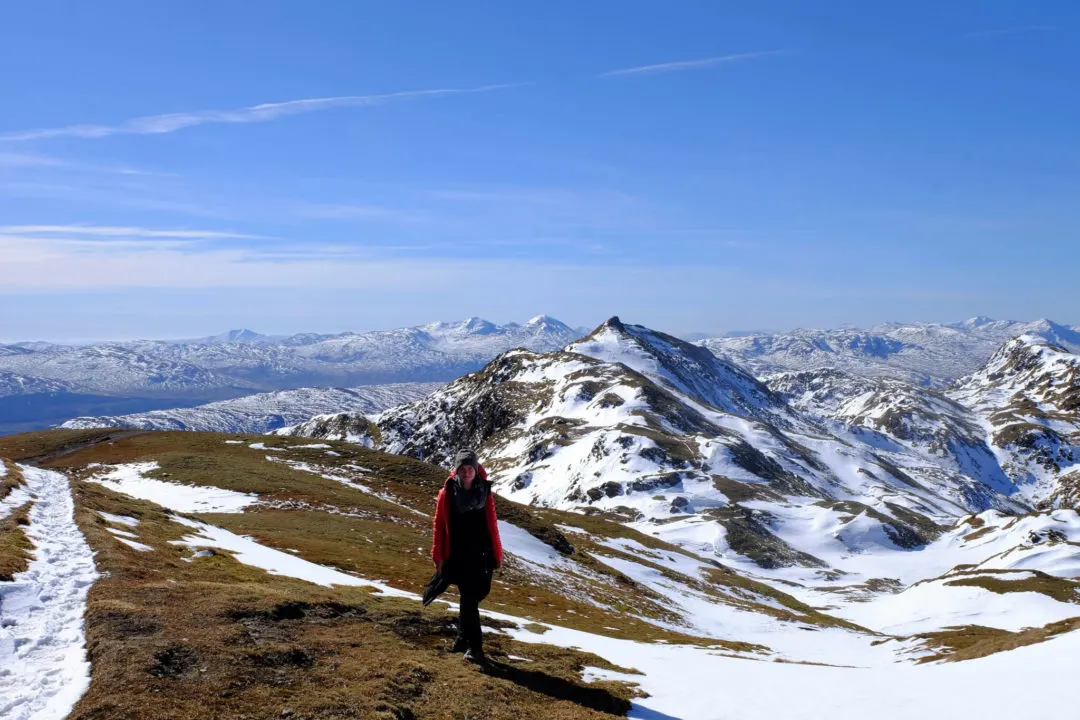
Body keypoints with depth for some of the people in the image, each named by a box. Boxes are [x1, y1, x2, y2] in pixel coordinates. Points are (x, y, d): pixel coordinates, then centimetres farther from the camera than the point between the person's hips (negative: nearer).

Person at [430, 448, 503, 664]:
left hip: (480, 554, 2)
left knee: (471, 596, 6)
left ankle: (464, 637, 25)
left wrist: (497, 554, 7)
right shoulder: (447, 493, -2)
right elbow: (439, 525, 1)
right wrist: (438, 557, -2)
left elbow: (492, 525, 6)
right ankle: (473, 645, 3)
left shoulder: (484, 493, 3)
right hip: (457, 555, -2)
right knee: (468, 597, -3)